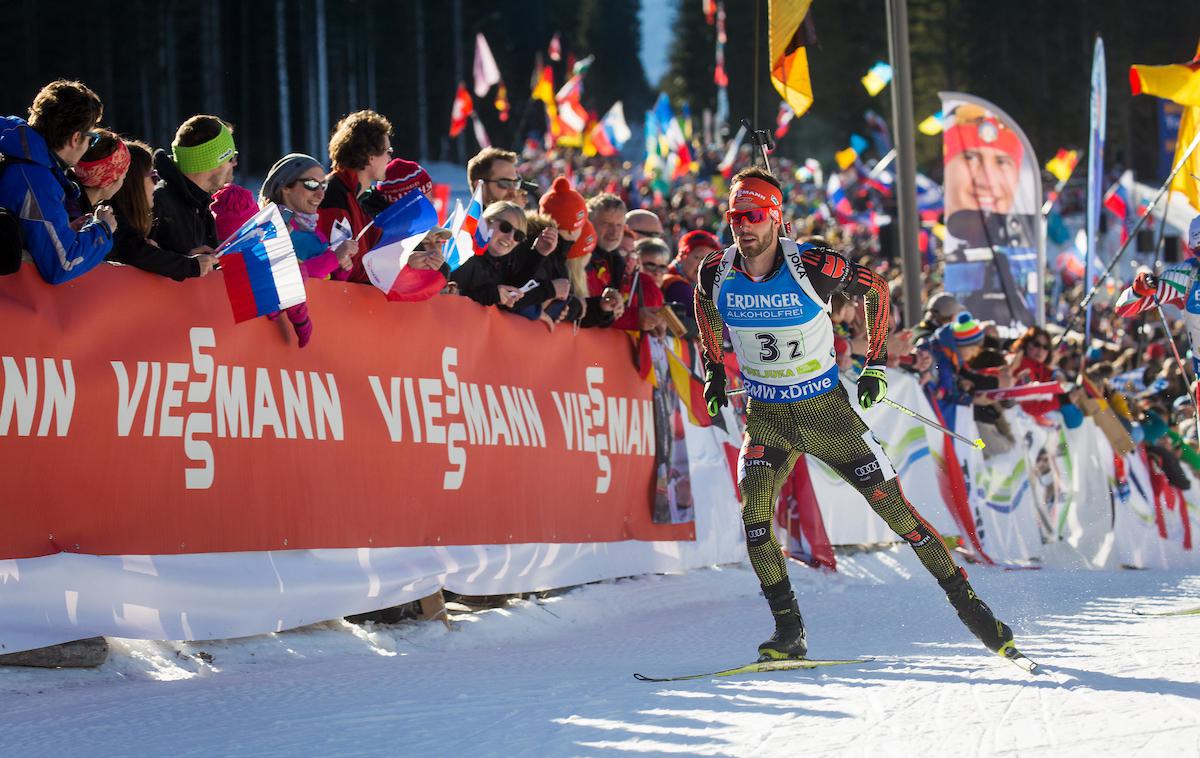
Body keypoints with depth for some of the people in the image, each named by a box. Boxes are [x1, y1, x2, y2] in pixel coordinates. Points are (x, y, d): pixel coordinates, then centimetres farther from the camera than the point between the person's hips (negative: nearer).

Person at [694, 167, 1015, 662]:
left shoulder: (811, 265, -20)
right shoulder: (716, 273, -10)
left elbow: (875, 288, -2)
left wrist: (876, 363, -2)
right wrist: (714, 371, 14)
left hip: (826, 408, -2)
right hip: (766, 416, 3)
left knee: (891, 504, -3)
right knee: (754, 513, -18)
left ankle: (966, 602, 9)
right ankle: (789, 633, -6)